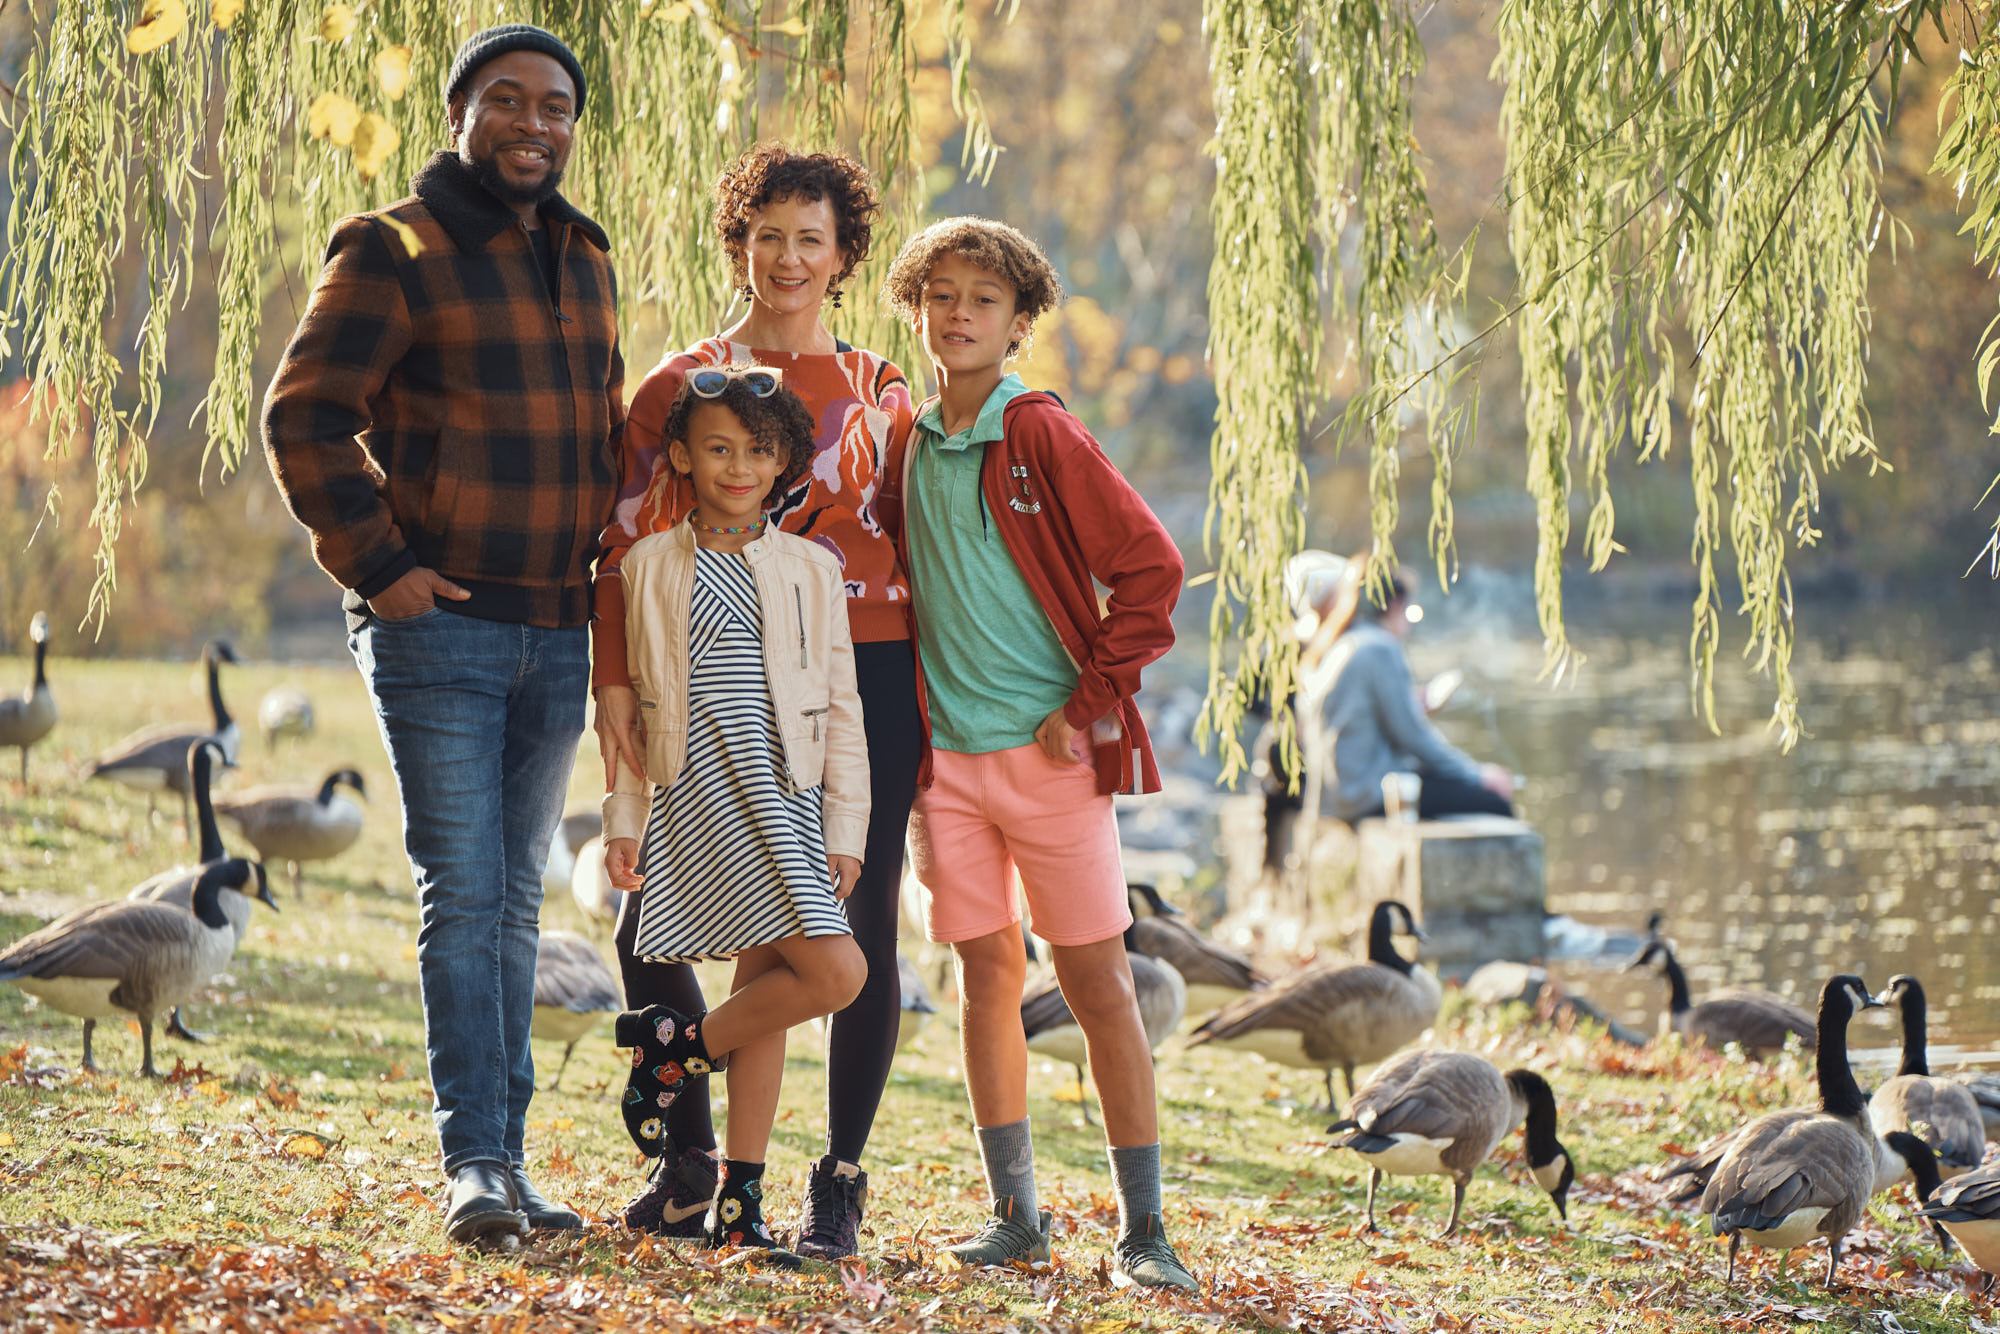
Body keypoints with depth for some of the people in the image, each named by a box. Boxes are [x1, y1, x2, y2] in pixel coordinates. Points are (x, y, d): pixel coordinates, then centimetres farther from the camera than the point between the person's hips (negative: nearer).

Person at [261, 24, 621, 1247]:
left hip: (559, 634, 6)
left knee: (517, 900, 10)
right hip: (439, 629, -6)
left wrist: (615, 550, 13)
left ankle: (508, 1158, 15)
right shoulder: (393, 253, -6)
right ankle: (475, 1161, -9)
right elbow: (305, 420, -9)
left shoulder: (587, 261, 14)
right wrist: (377, 563, -13)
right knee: (463, 894, -10)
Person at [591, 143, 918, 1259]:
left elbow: (919, 552, 10)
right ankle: (691, 1166, 13)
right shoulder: (682, 385, 8)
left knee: (860, 929, -2)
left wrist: (925, 707, 2)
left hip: (864, 676, 0)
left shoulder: (883, 396, 10)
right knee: (653, 922, -4)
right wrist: (614, 677, -9)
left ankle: (841, 1182, 9)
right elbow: (625, 542, 4)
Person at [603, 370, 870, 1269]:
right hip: (701, 796, -3)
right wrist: (622, 820, 4)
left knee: (767, 990, 4)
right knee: (834, 972, -16)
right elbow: (629, 701, 8)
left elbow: (841, 711, 9)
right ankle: (679, 1045, 5)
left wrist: (845, 831, 4)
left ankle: (739, 1204, 11)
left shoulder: (810, 571, 8)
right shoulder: (649, 565, 5)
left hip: (786, 795, 3)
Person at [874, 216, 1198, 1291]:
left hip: (1052, 751, -5)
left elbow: (1150, 569, -8)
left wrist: (1087, 705, -10)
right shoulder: (909, 449, 8)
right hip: (948, 752, 5)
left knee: (1098, 982, -3)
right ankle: (1014, 1212, 14)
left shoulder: (1044, 437, -7)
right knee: (986, 975, 7)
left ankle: (1142, 1228, 0)